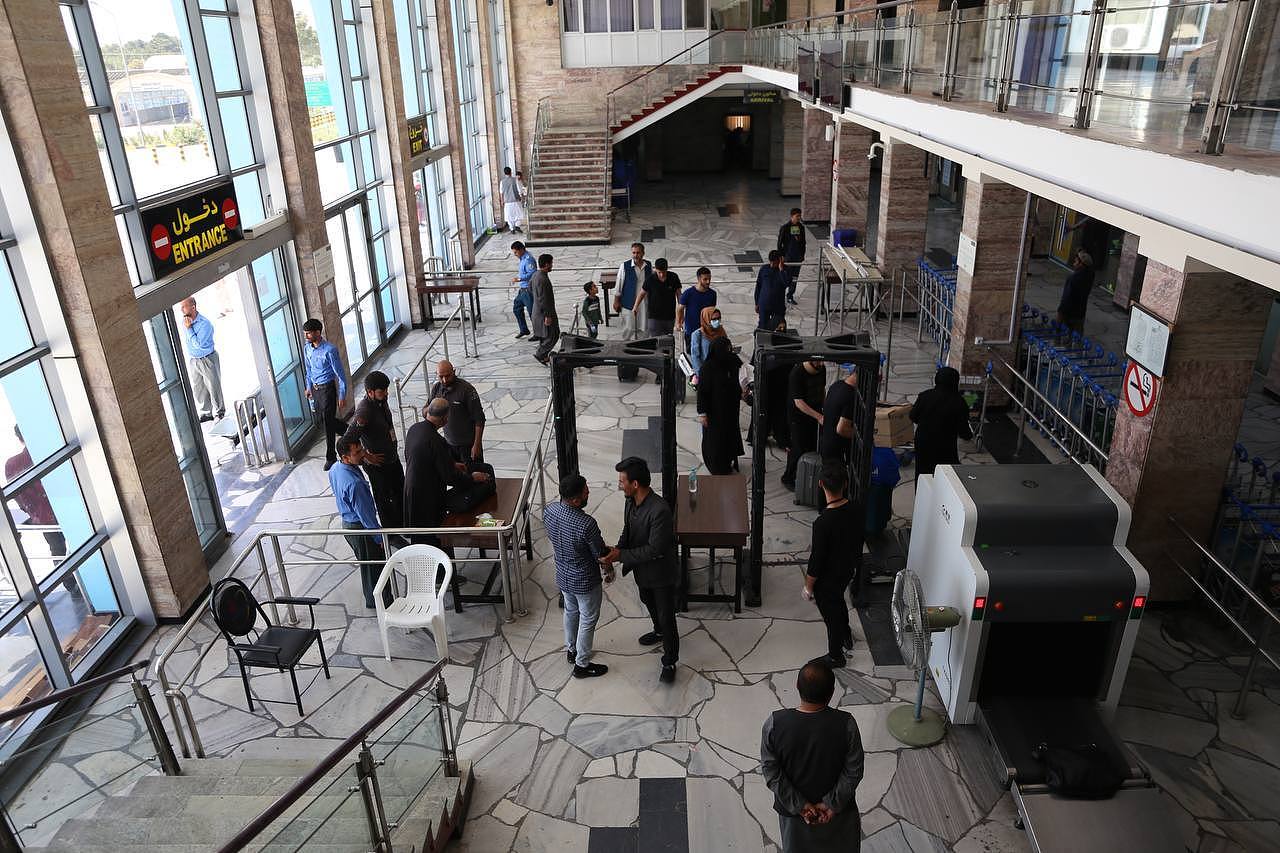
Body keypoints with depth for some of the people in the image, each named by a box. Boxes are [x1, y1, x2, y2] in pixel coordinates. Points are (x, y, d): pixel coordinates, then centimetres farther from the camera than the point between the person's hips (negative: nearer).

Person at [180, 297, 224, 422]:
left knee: (213, 387, 4)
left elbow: (198, 344, -26)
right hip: (193, 360, 7)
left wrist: (189, 328, -24)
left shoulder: (204, 323, -22)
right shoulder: (184, 321, 0)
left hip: (207, 359, -7)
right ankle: (206, 413, 28)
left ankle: (219, 413, 19)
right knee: (197, 388, 14)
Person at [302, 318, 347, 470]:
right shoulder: (307, 349, 2)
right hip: (315, 389, 7)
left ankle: (330, 457, 10)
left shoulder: (329, 350, -20)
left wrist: (342, 396, -16)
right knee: (323, 418, 16)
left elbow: (340, 374, -16)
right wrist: (309, 387, 21)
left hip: (327, 388, -7)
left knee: (328, 422, -2)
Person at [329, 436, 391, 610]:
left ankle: (372, 599, 43)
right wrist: (379, 538, -15)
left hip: (346, 523, 9)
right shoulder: (354, 483, -35)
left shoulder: (334, 469, -6)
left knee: (365, 563, 25)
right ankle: (382, 601, 29)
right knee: (375, 565, 11)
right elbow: (366, 515, -27)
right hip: (360, 528, -9)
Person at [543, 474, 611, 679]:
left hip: (562, 575, 7)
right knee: (588, 620, 16)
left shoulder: (549, 510, -17)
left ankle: (571, 650, 50)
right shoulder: (586, 524, -36)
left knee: (570, 611, 29)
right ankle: (582, 665, 33)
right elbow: (601, 554, -20)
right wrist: (609, 571, 1)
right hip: (585, 581, -6)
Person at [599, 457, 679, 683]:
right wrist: (616, 550, -13)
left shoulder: (659, 510, -35)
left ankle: (670, 662, 26)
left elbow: (654, 550, -31)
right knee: (649, 604, 31)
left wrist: (621, 556, -29)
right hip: (642, 570, 8)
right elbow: (627, 531, 5)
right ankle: (659, 632, 59)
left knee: (666, 617, 8)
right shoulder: (630, 502, -9)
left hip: (661, 573, -8)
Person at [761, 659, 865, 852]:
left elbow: (770, 772, -17)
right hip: (839, 808, 0)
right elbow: (853, 771, -18)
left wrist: (799, 805, -10)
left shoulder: (774, 723, -26)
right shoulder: (846, 724, -27)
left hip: (793, 808, 1)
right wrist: (832, 803, -9)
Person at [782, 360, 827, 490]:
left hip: (815, 414, 6)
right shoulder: (796, 373, -25)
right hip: (798, 417, -6)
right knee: (799, 449, -3)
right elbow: (798, 402, -27)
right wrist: (819, 417, -32)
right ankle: (788, 478, 15)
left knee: (813, 446, 7)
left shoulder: (822, 369, -4)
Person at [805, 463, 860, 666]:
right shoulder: (854, 509, -15)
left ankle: (835, 656, 39)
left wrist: (808, 587, -10)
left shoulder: (823, 522, -36)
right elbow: (858, 540, 2)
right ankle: (846, 636, 58)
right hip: (847, 570, 7)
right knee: (838, 602, 33)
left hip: (827, 579, -7)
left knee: (831, 615, 17)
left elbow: (816, 559, -26)